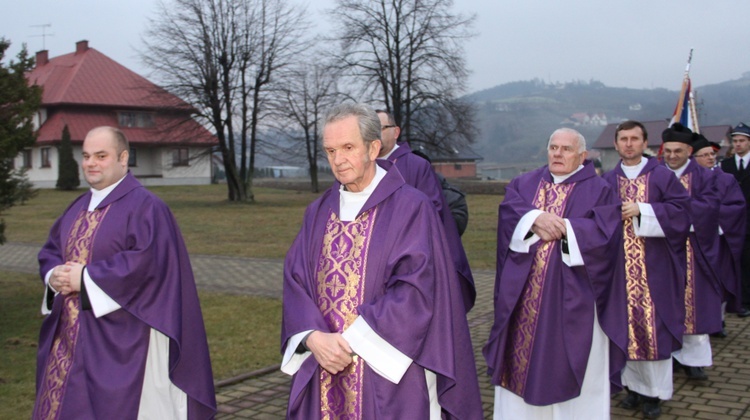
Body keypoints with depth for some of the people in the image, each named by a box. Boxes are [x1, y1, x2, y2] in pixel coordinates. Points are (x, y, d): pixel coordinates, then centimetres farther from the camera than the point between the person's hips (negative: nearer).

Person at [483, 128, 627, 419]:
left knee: (568, 365, 3)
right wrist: (536, 218, -21)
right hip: (523, 297, 3)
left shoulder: (599, 191, 3)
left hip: (572, 299, -3)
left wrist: (563, 228, -16)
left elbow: (605, 231, -11)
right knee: (523, 360, 7)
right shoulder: (524, 184, 13)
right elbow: (508, 212, -4)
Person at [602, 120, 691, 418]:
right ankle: (634, 384, 19)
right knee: (627, 324, 6)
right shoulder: (607, 181, 8)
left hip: (654, 266, -3)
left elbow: (681, 209, -7)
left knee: (654, 325, -2)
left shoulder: (662, 176, 1)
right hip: (620, 267, 3)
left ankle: (655, 391, 8)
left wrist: (642, 210, -15)